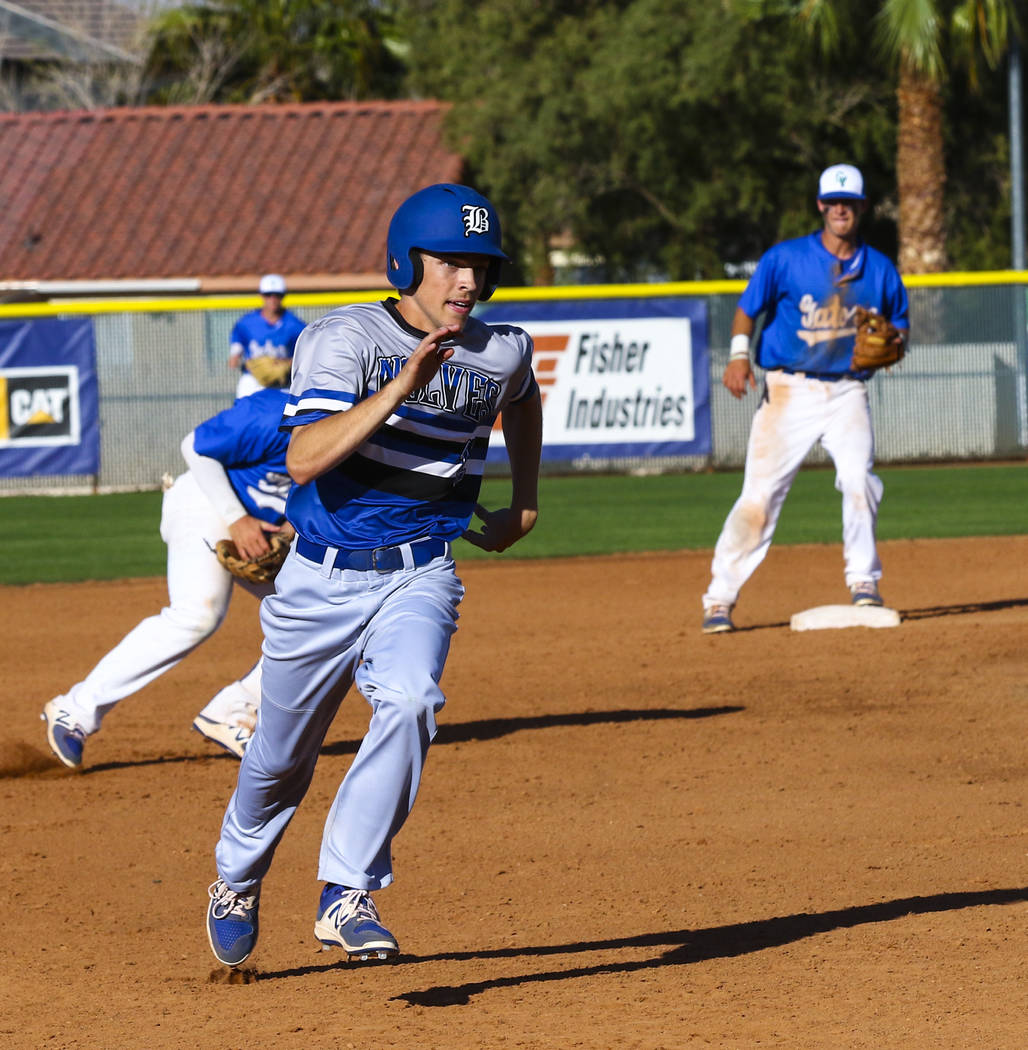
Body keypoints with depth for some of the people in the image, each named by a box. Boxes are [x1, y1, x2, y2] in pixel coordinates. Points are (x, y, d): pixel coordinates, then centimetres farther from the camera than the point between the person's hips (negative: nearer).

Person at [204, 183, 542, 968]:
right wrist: (403, 386, -36)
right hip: (323, 576, -2)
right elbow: (305, 459, -29)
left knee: (410, 701, -28)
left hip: (419, 576, 2)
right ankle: (238, 880, 43)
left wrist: (525, 505, 20)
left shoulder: (502, 353, -1)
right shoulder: (345, 339, -14)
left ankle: (348, 897, -24)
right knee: (282, 756, 12)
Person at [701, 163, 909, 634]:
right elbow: (746, 308, 1)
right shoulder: (785, 258, -1)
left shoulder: (879, 269, 7)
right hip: (789, 391, -2)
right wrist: (739, 353, -17)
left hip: (848, 392, 2)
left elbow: (899, 325, 17)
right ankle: (720, 598, -2)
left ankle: (863, 581, 0)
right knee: (760, 494, -8)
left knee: (859, 479, -19)